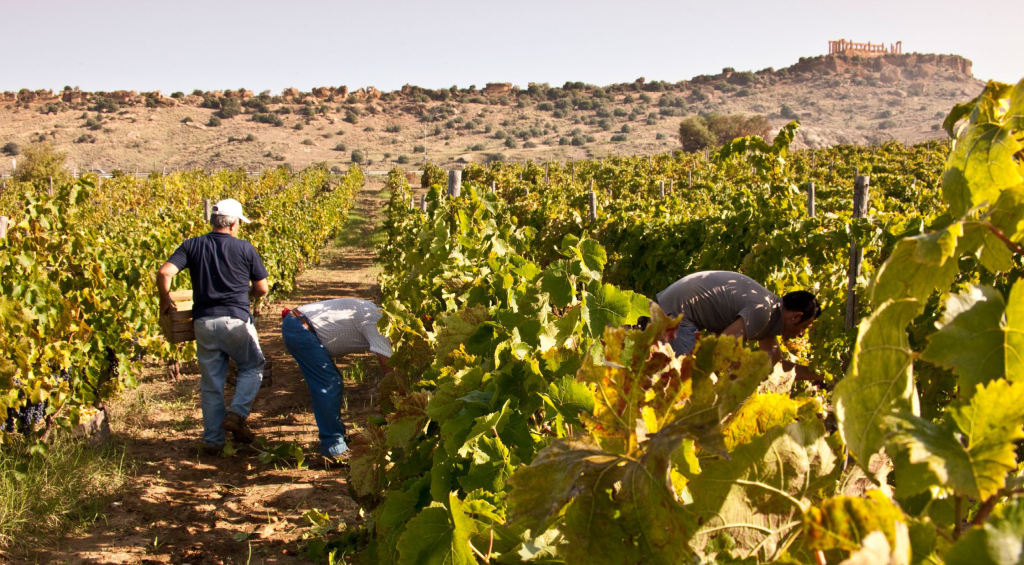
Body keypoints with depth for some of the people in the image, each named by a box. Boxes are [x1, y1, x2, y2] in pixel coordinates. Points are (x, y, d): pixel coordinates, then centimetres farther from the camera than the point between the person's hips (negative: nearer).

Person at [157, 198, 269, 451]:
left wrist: (165, 301, 9)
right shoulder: (245, 248, 0)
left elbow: (164, 273, -7)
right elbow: (262, 289, 3)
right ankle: (236, 413, -1)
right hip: (235, 320, -3)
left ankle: (213, 440, 16)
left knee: (211, 383, 12)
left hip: (203, 322, 3)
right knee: (252, 367, 19)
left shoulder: (192, 246, 5)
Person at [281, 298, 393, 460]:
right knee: (328, 385, -10)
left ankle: (335, 437, 21)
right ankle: (333, 445, -6)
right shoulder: (376, 324, -13)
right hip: (301, 329, -10)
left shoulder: (372, 313, 16)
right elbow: (387, 366, -19)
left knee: (333, 382, 14)